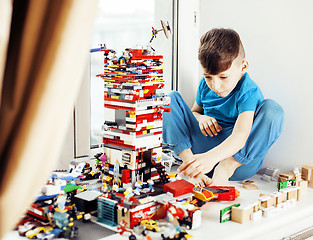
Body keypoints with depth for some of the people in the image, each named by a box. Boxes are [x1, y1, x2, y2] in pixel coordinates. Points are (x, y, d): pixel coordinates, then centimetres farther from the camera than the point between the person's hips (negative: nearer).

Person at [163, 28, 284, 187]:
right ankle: (189, 161, -19)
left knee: (273, 110, -29)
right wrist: (200, 118, -5)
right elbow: (194, 111, 22)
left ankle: (226, 169, -27)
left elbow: (240, 137, -33)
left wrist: (211, 157, -52)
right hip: (204, 148, 6)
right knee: (172, 99, -3)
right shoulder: (205, 85, 2)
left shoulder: (248, 92, -19)